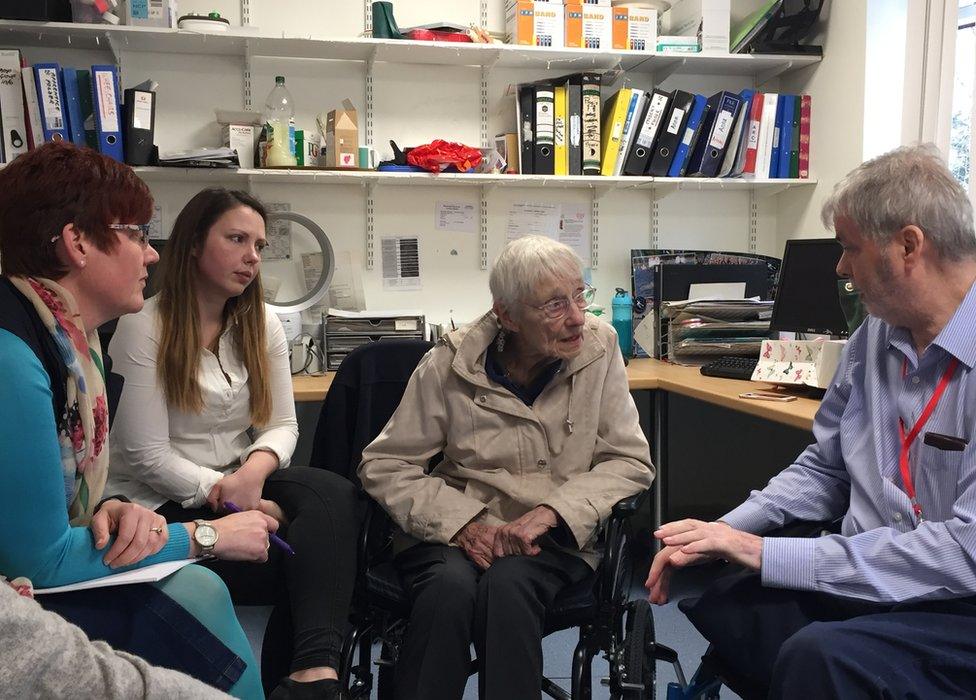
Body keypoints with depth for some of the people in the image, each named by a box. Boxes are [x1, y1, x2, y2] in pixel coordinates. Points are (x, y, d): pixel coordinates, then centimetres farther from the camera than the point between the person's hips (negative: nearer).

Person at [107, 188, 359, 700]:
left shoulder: (262, 325, 8)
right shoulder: (143, 328, -8)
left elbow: (282, 425, 5)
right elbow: (149, 456, -12)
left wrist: (255, 470, -18)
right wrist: (228, 494, -21)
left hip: (243, 482, 5)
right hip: (168, 506, -5)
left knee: (334, 494, -28)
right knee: (300, 563, -29)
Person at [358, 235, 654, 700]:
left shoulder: (599, 347, -5)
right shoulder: (450, 363, -7)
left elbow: (631, 461, -3)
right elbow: (383, 465, -3)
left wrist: (551, 512, -19)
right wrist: (461, 522, -18)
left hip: (553, 539, 0)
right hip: (453, 534, 0)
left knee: (508, 584, -32)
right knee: (451, 586, -32)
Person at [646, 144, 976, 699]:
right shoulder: (875, 336, 5)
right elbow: (824, 468, 13)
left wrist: (770, 555, -23)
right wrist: (725, 533, -3)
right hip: (868, 580, 7)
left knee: (818, 655, -30)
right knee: (719, 608, -10)